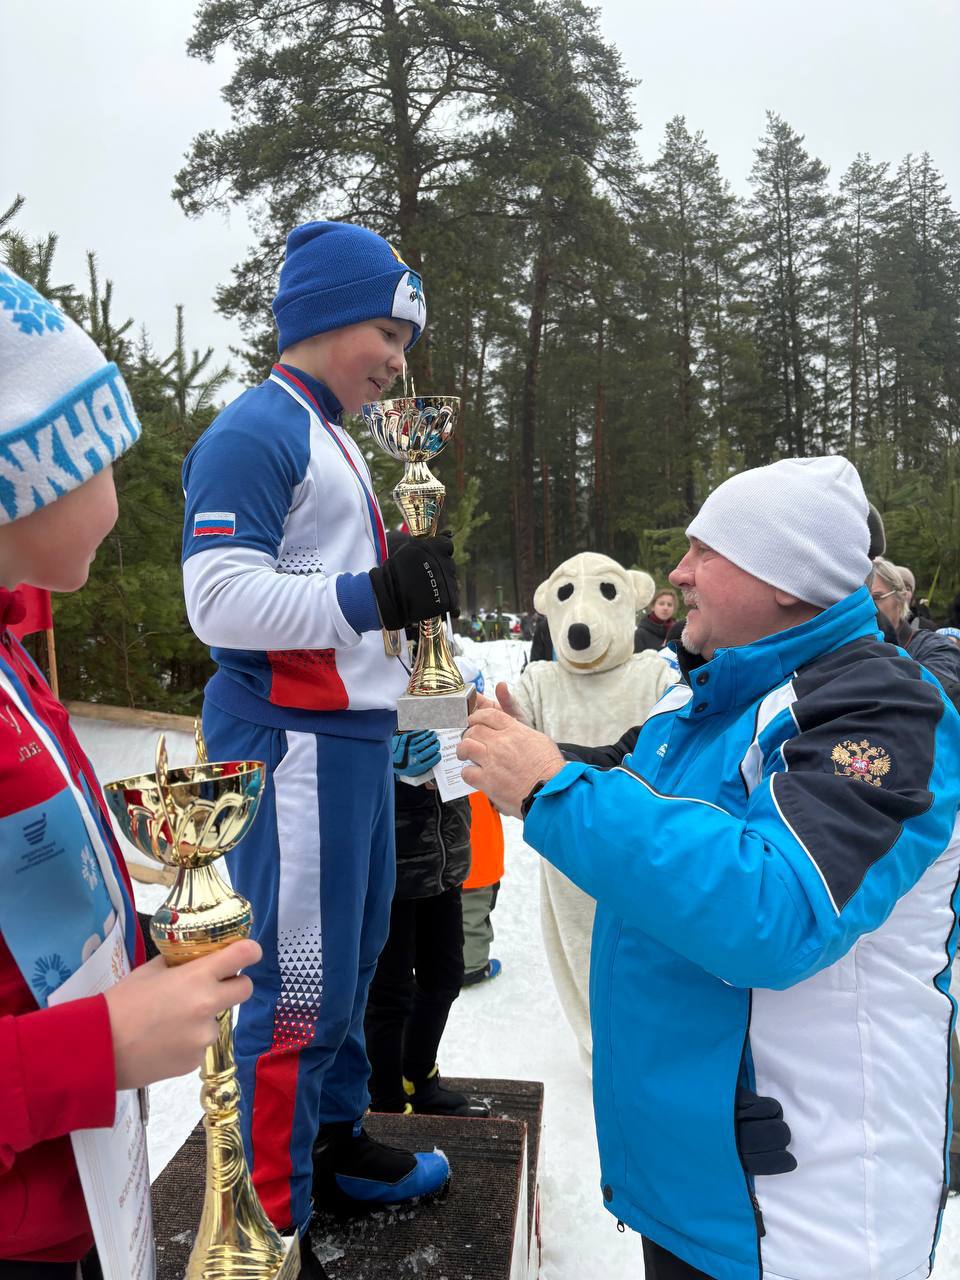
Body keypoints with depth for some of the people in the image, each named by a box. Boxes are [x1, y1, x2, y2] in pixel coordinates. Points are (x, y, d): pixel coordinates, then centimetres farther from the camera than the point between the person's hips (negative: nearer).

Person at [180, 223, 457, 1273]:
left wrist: (411, 583, 7)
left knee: (351, 960, 19)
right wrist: (370, 596, -24)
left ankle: (333, 1141, 38)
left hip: (351, 731, 10)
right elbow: (219, 597, -20)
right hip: (289, 740, -10)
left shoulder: (332, 439, 20)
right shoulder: (256, 431, -11)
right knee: (300, 988, -2)